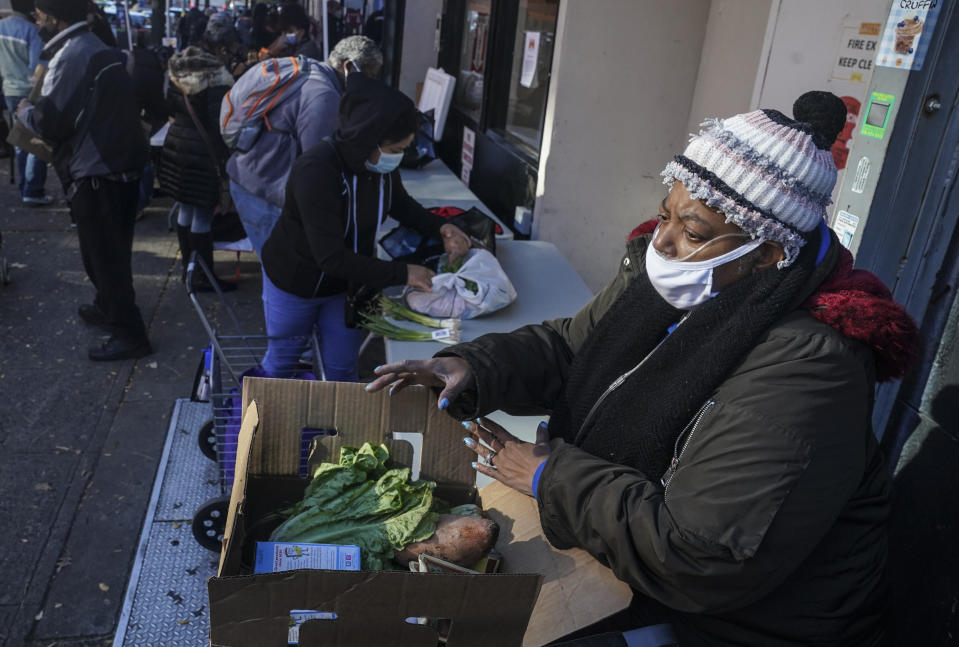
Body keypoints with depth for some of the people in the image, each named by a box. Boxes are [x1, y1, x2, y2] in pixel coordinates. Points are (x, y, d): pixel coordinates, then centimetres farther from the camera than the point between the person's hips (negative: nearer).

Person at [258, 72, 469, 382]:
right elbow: (331, 257, -38)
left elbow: (399, 202, 9)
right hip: (294, 284, -4)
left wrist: (438, 226, -9)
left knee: (343, 369, 14)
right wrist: (402, 274, -35)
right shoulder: (316, 171, -35)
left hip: (347, 284, 5)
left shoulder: (382, 163, -14)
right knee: (282, 360, 19)